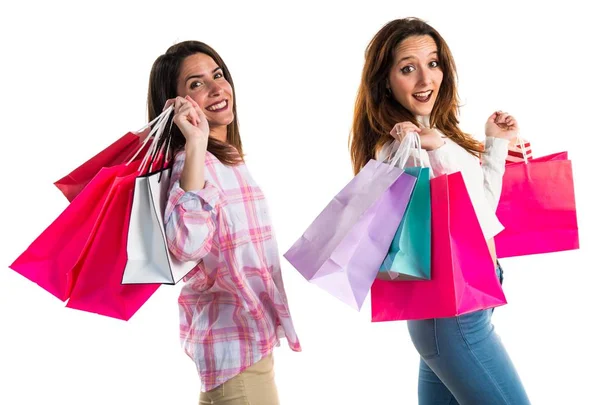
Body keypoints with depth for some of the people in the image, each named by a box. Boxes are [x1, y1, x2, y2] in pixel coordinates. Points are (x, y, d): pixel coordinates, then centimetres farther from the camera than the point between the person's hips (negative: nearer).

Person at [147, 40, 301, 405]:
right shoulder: (194, 162, -19)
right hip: (236, 341, -10)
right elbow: (187, 244, -39)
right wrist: (195, 145, -36)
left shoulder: (227, 159, 11)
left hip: (251, 331, 10)